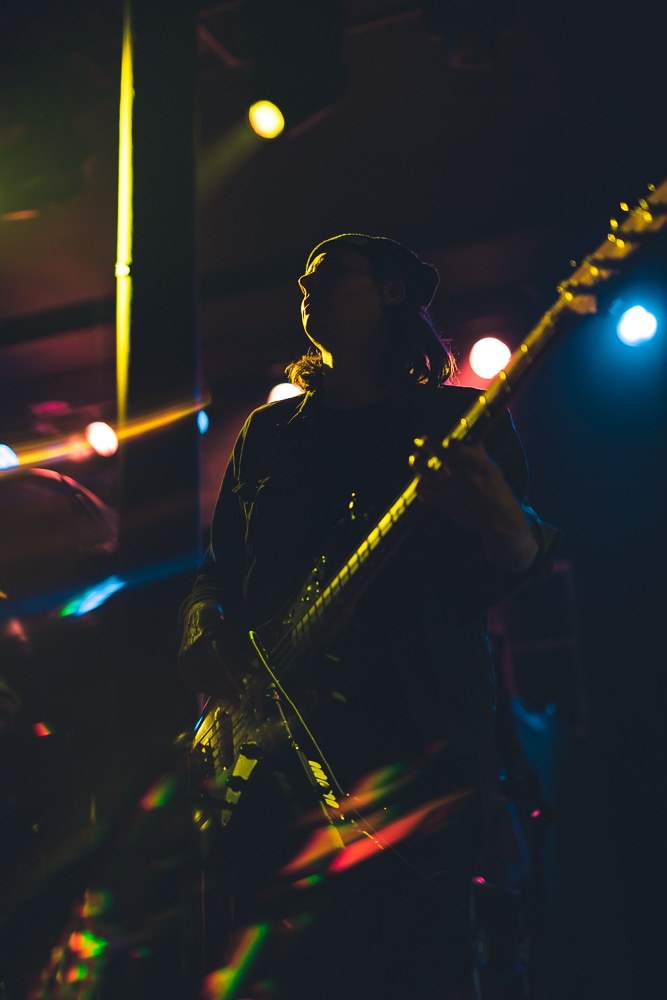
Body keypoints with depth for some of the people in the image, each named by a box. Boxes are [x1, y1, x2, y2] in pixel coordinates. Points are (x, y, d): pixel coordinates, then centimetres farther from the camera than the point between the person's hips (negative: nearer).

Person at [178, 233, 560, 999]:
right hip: (272, 754, 4)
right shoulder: (267, 432, 21)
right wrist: (203, 632, -1)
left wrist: (504, 529, -26)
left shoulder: (463, 420, 8)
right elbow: (218, 567, 22)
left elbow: (510, 580, -1)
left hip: (415, 741, -3)